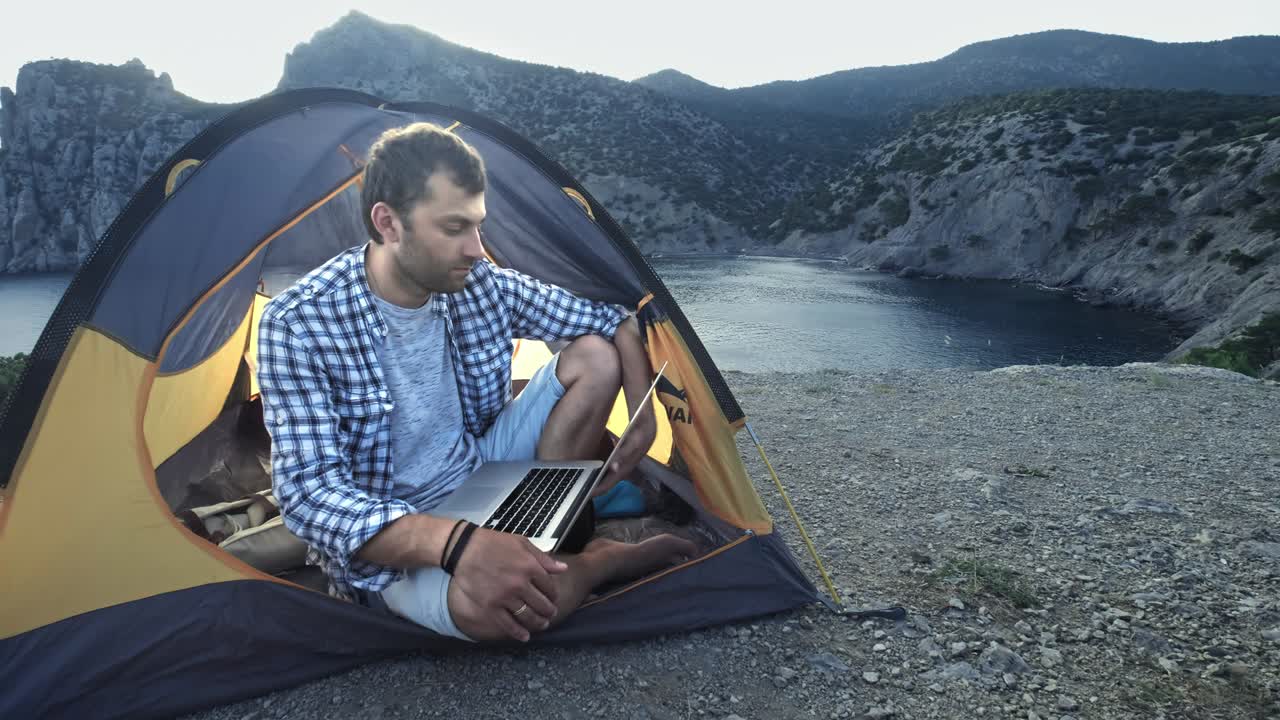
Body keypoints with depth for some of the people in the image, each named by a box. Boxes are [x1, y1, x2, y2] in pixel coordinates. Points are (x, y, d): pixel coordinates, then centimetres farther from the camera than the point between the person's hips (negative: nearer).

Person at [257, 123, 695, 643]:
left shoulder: (482, 285, -8)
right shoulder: (299, 324, -22)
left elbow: (611, 319, 3)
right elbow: (310, 492, -28)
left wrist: (643, 419, -13)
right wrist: (457, 543, -44)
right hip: (393, 535, -5)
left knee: (595, 356, -8)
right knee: (491, 603, -39)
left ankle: (537, 538, -7)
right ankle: (612, 557, -5)